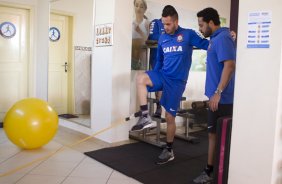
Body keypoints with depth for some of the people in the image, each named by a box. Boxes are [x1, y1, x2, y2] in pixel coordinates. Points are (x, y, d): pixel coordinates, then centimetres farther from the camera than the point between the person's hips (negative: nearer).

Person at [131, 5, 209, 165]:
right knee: (141, 78, -27)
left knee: (170, 117, 1)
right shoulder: (162, 39, 10)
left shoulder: (188, 34, -3)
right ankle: (145, 117, -19)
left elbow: (207, 45, -12)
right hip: (162, 75, 4)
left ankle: (169, 151, 20)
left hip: (176, 81, -4)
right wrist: (154, 79, 19)